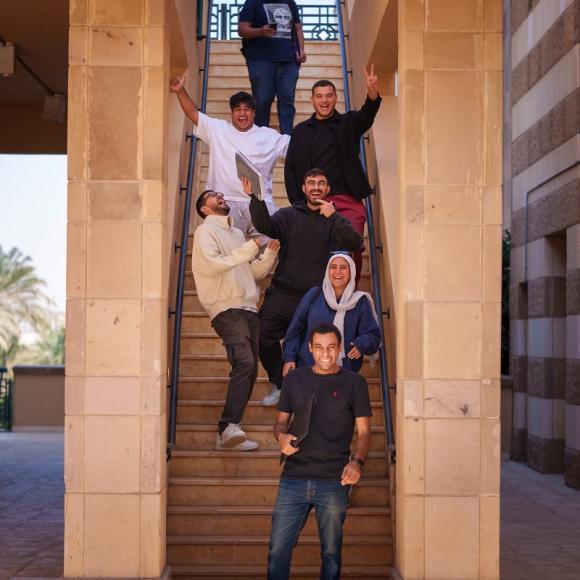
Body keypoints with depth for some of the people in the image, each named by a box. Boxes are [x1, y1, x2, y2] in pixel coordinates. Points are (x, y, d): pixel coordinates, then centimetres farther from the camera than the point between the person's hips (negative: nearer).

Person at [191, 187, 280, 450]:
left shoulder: (237, 234, 27)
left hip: (248, 309, 8)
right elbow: (211, 265, -12)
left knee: (249, 370, 1)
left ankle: (228, 432, 4)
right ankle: (229, 427, -32)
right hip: (226, 308, -8)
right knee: (244, 362, -25)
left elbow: (255, 272, 26)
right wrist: (246, 252, -9)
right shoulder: (205, 231, 5)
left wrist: (269, 254, 9)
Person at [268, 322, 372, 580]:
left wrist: (357, 461, -16)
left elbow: (364, 431, 3)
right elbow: (281, 421, 17)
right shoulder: (294, 379, 10)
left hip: (334, 481, -2)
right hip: (293, 478, 2)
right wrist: (282, 436, -8)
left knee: (331, 552, 6)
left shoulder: (354, 383, 4)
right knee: (278, 549, 0)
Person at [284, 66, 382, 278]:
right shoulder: (300, 131, 15)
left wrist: (372, 93, -34)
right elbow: (290, 169, 13)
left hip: (348, 202, -1)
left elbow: (367, 115, -11)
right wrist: (297, 203, 1)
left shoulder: (348, 123, 11)